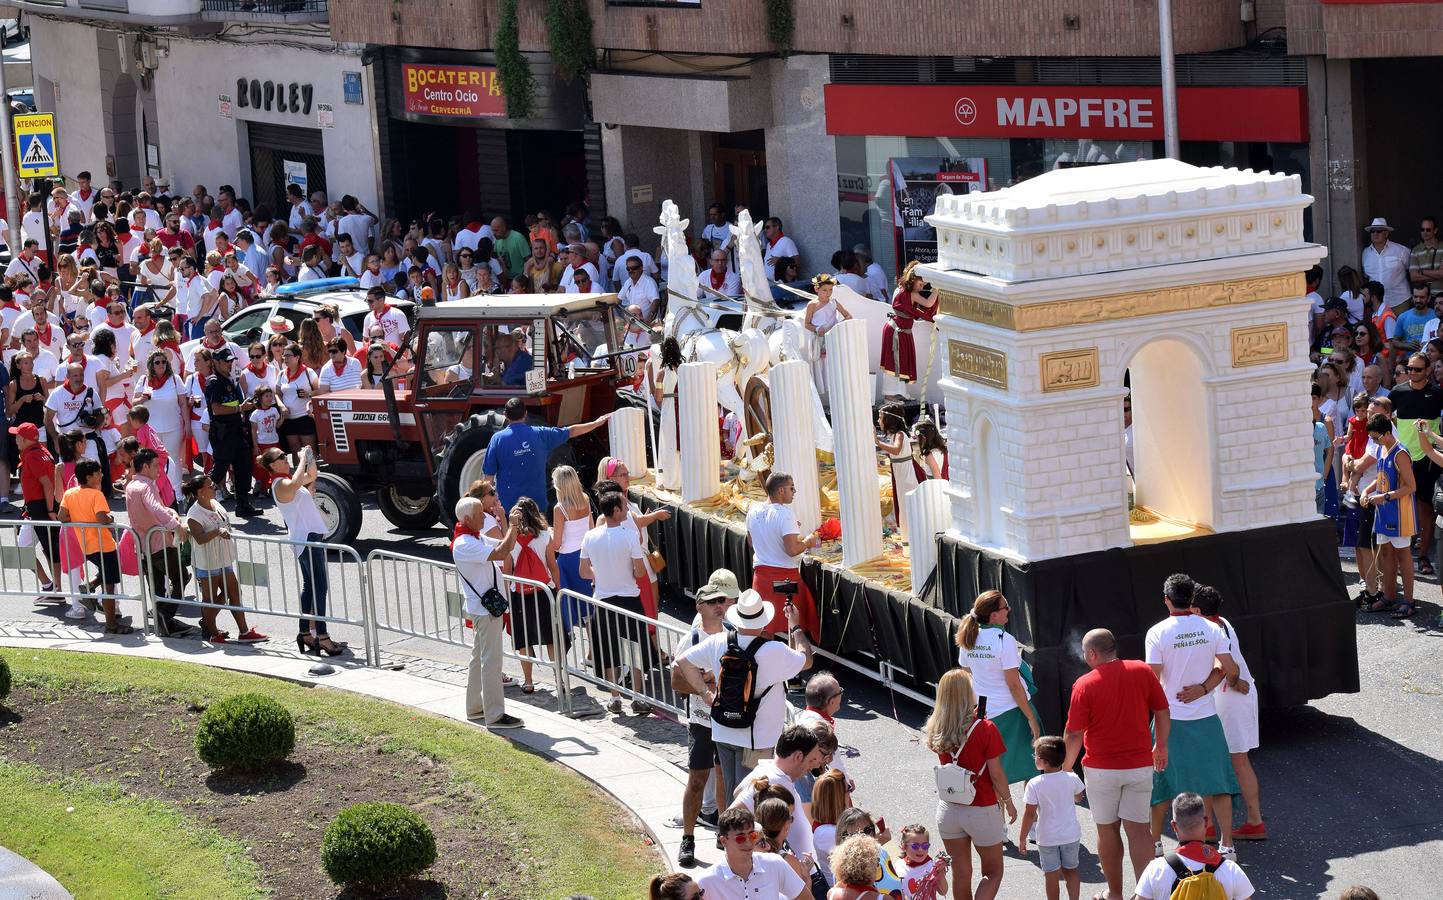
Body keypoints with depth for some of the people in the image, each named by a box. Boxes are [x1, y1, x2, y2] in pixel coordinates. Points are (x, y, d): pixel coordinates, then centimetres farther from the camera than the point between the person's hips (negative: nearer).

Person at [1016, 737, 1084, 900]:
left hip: (1047, 838, -3)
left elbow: (1030, 814, -15)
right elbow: (1078, 797, 13)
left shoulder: (1034, 785, -18)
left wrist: (1023, 836, -4)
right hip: (1071, 836, 3)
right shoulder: (1072, 779, -9)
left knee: (1052, 876, 8)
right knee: (1071, 871, 17)